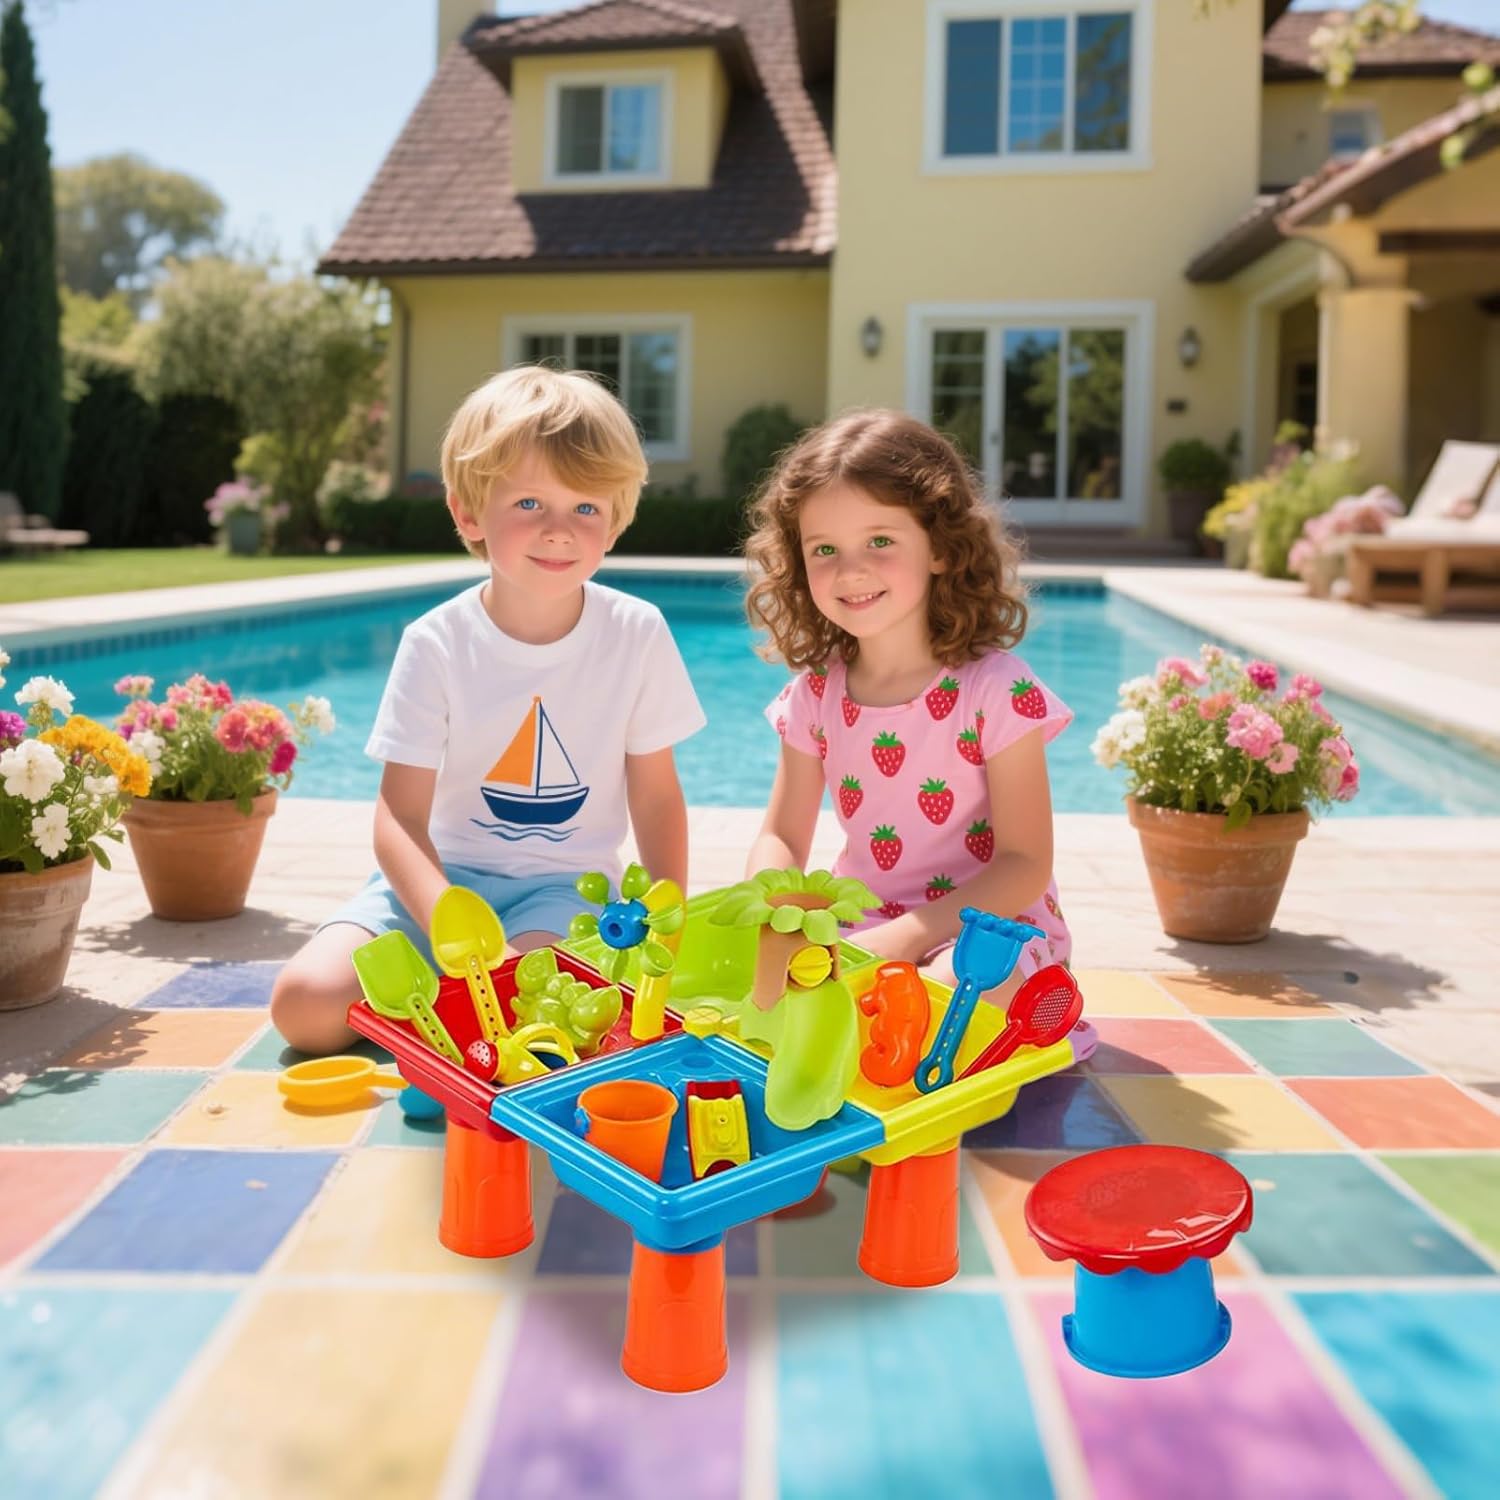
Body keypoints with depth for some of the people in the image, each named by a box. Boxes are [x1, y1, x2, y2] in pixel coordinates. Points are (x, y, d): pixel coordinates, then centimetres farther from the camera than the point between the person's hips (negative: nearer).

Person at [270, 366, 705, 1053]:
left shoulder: (636, 633, -8)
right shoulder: (435, 643, -11)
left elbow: (656, 798, 2)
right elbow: (400, 818, -14)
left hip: (566, 884, 0)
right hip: (443, 874, 1)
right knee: (305, 1001, -20)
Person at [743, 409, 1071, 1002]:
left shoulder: (997, 690, -14)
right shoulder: (815, 692, 2)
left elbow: (1025, 863, -14)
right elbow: (781, 839, 6)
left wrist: (904, 936, -25)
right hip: (860, 927, 5)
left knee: (950, 986, -38)